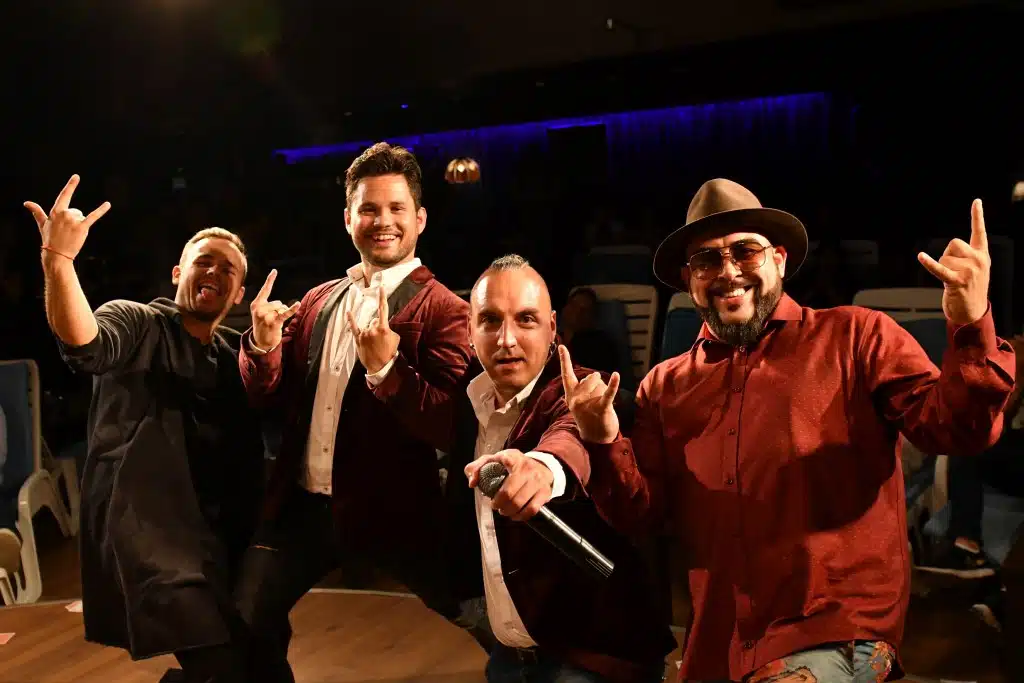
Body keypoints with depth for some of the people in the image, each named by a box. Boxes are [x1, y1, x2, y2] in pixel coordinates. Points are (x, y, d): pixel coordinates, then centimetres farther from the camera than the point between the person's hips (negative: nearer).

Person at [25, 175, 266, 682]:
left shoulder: (235, 352, 16)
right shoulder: (135, 323, 0)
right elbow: (84, 346, -22)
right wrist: (58, 262, -38)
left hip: (223, 530, 6)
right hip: (150, 526, -6)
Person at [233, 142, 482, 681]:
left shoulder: (443, 310, -11)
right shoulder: (316, 302, 8)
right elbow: (269, 402, 9)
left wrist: (385, 367, -32)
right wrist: (264, 346, -10)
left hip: (391, 511, -5)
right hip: (301, 504, 5)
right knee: (245, 622, 15)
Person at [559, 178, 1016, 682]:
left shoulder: (856, 337, 1)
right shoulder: (665, 386, 9)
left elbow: (957, 431, -8)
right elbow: (639, 513, 6)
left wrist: (970, 329, -25)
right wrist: (604, 443, -13)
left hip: (838, 633, -3)